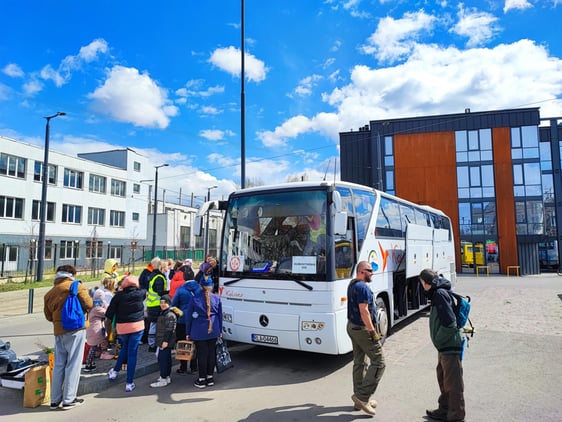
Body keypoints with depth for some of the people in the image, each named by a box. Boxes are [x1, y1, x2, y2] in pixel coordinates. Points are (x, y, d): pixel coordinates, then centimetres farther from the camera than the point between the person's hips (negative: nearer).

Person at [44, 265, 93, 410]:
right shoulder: (77, 286, -5)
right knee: (73, 364, 2)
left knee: (58, 365, 14)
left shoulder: (49, 293, 11)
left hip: (58, 330, 5)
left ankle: (55, 400, 22)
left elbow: (48, 316, 16)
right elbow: (88, 304, -10)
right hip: (76, 328, -5)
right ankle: (68, 400, 8)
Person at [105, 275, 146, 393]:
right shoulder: (140, 293, -3)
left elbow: (109, 313, -2)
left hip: (122, 327, 1)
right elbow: (144, 290, 22)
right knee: (132, 353, 3)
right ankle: (129, 383, 7)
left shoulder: (119, 295, -5)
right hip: (137, 326, -1)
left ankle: (115, 371, 28)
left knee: (125, 348, 29)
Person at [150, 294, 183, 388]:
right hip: (162, 341, 10)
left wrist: (165, 341, -23)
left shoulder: (170, 315, -17)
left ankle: (163, 379, -1)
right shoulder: (163, 313, 16)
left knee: (162, 359, -7)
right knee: (167, 359, 16)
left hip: (166, 342, -10)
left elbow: (169, 329, -22)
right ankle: (167, 376, 25)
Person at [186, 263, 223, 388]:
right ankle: (210, 378, 21)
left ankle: (202, 379, 14)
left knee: (202, 354, 5)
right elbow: (220, 315, 5)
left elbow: (189, 317, -2)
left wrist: (188, 332, 7)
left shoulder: (195, 299, -7)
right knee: (211, 353, 11)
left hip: (198, 332, -2)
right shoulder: (216, 298, -1)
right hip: (213, 331, 3)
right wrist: (220, 330, 15)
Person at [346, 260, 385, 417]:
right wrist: (373, 332, -21)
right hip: (362, 329, -10)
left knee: (359, 362, 15)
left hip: (352, 327, 10)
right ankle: (362, 396, -3)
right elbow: (364, 311, -25)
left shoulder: (352, 285, 11)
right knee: (378, 362, -2)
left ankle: (361, 400, 24)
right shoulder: (363, 287, -20)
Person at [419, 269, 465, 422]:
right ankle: (445, 409, 32)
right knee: (443, 378, 19)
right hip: (444, 346, 10)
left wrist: (438, 339, -15)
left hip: (450, 346, -10)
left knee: (453, 381, 4)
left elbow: (449, 322, -25)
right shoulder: (437, 293, 12)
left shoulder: (440, 294, -19)